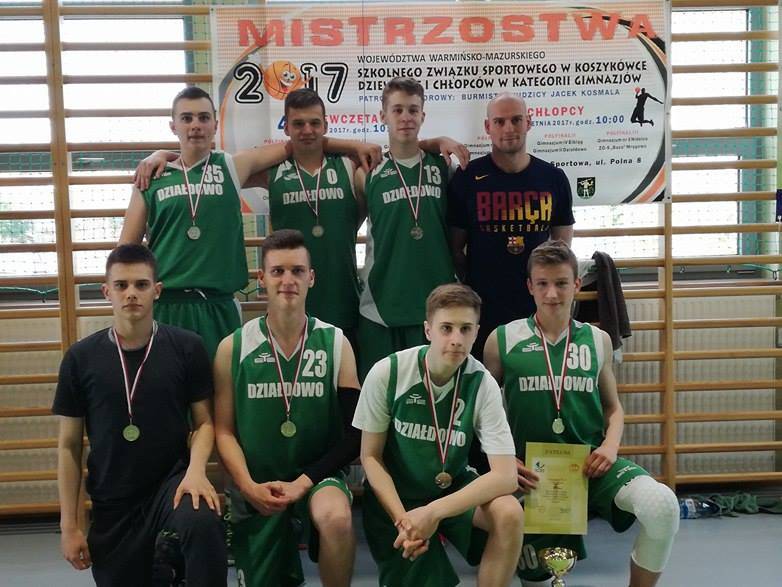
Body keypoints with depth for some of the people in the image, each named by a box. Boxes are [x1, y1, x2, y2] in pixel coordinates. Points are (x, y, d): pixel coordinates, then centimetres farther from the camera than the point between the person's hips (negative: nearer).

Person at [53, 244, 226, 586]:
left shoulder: (187, 347, -6)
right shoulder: (80, 358, -3)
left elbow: (204, 422, -1)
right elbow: (69, 446, 3)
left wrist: (195, 470, -21)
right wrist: (69, 525, 2)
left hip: (172, 480, -2)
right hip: (112, 503, 3)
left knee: (203, 523, -33)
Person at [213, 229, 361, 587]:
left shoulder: (336, 344, -3)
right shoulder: (233, 348, -1)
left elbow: (353, 433, -4)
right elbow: (224, 430, 0)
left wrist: (303, 482, -14)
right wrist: (249, 486, -15)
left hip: (317, 476, -2)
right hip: (256, 490, 2)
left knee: (336, 518, -34)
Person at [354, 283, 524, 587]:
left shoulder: (483, 383, -17)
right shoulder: (386, 373, -17)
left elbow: (505, 475, -21)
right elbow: (370, 457, -8)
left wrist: (434, 512, -30)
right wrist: (403, 519, -21)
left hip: (452, 488, 1)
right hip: (394, 492, -1)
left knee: (509, 514, -26)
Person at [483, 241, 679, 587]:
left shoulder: (597, 340, 6)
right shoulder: (502, 340, -2)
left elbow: (613, 408, 15)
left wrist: (610, 447, -5)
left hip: (590, 461, 1)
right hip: (530, 472, -1)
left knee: (662, 506, -26)